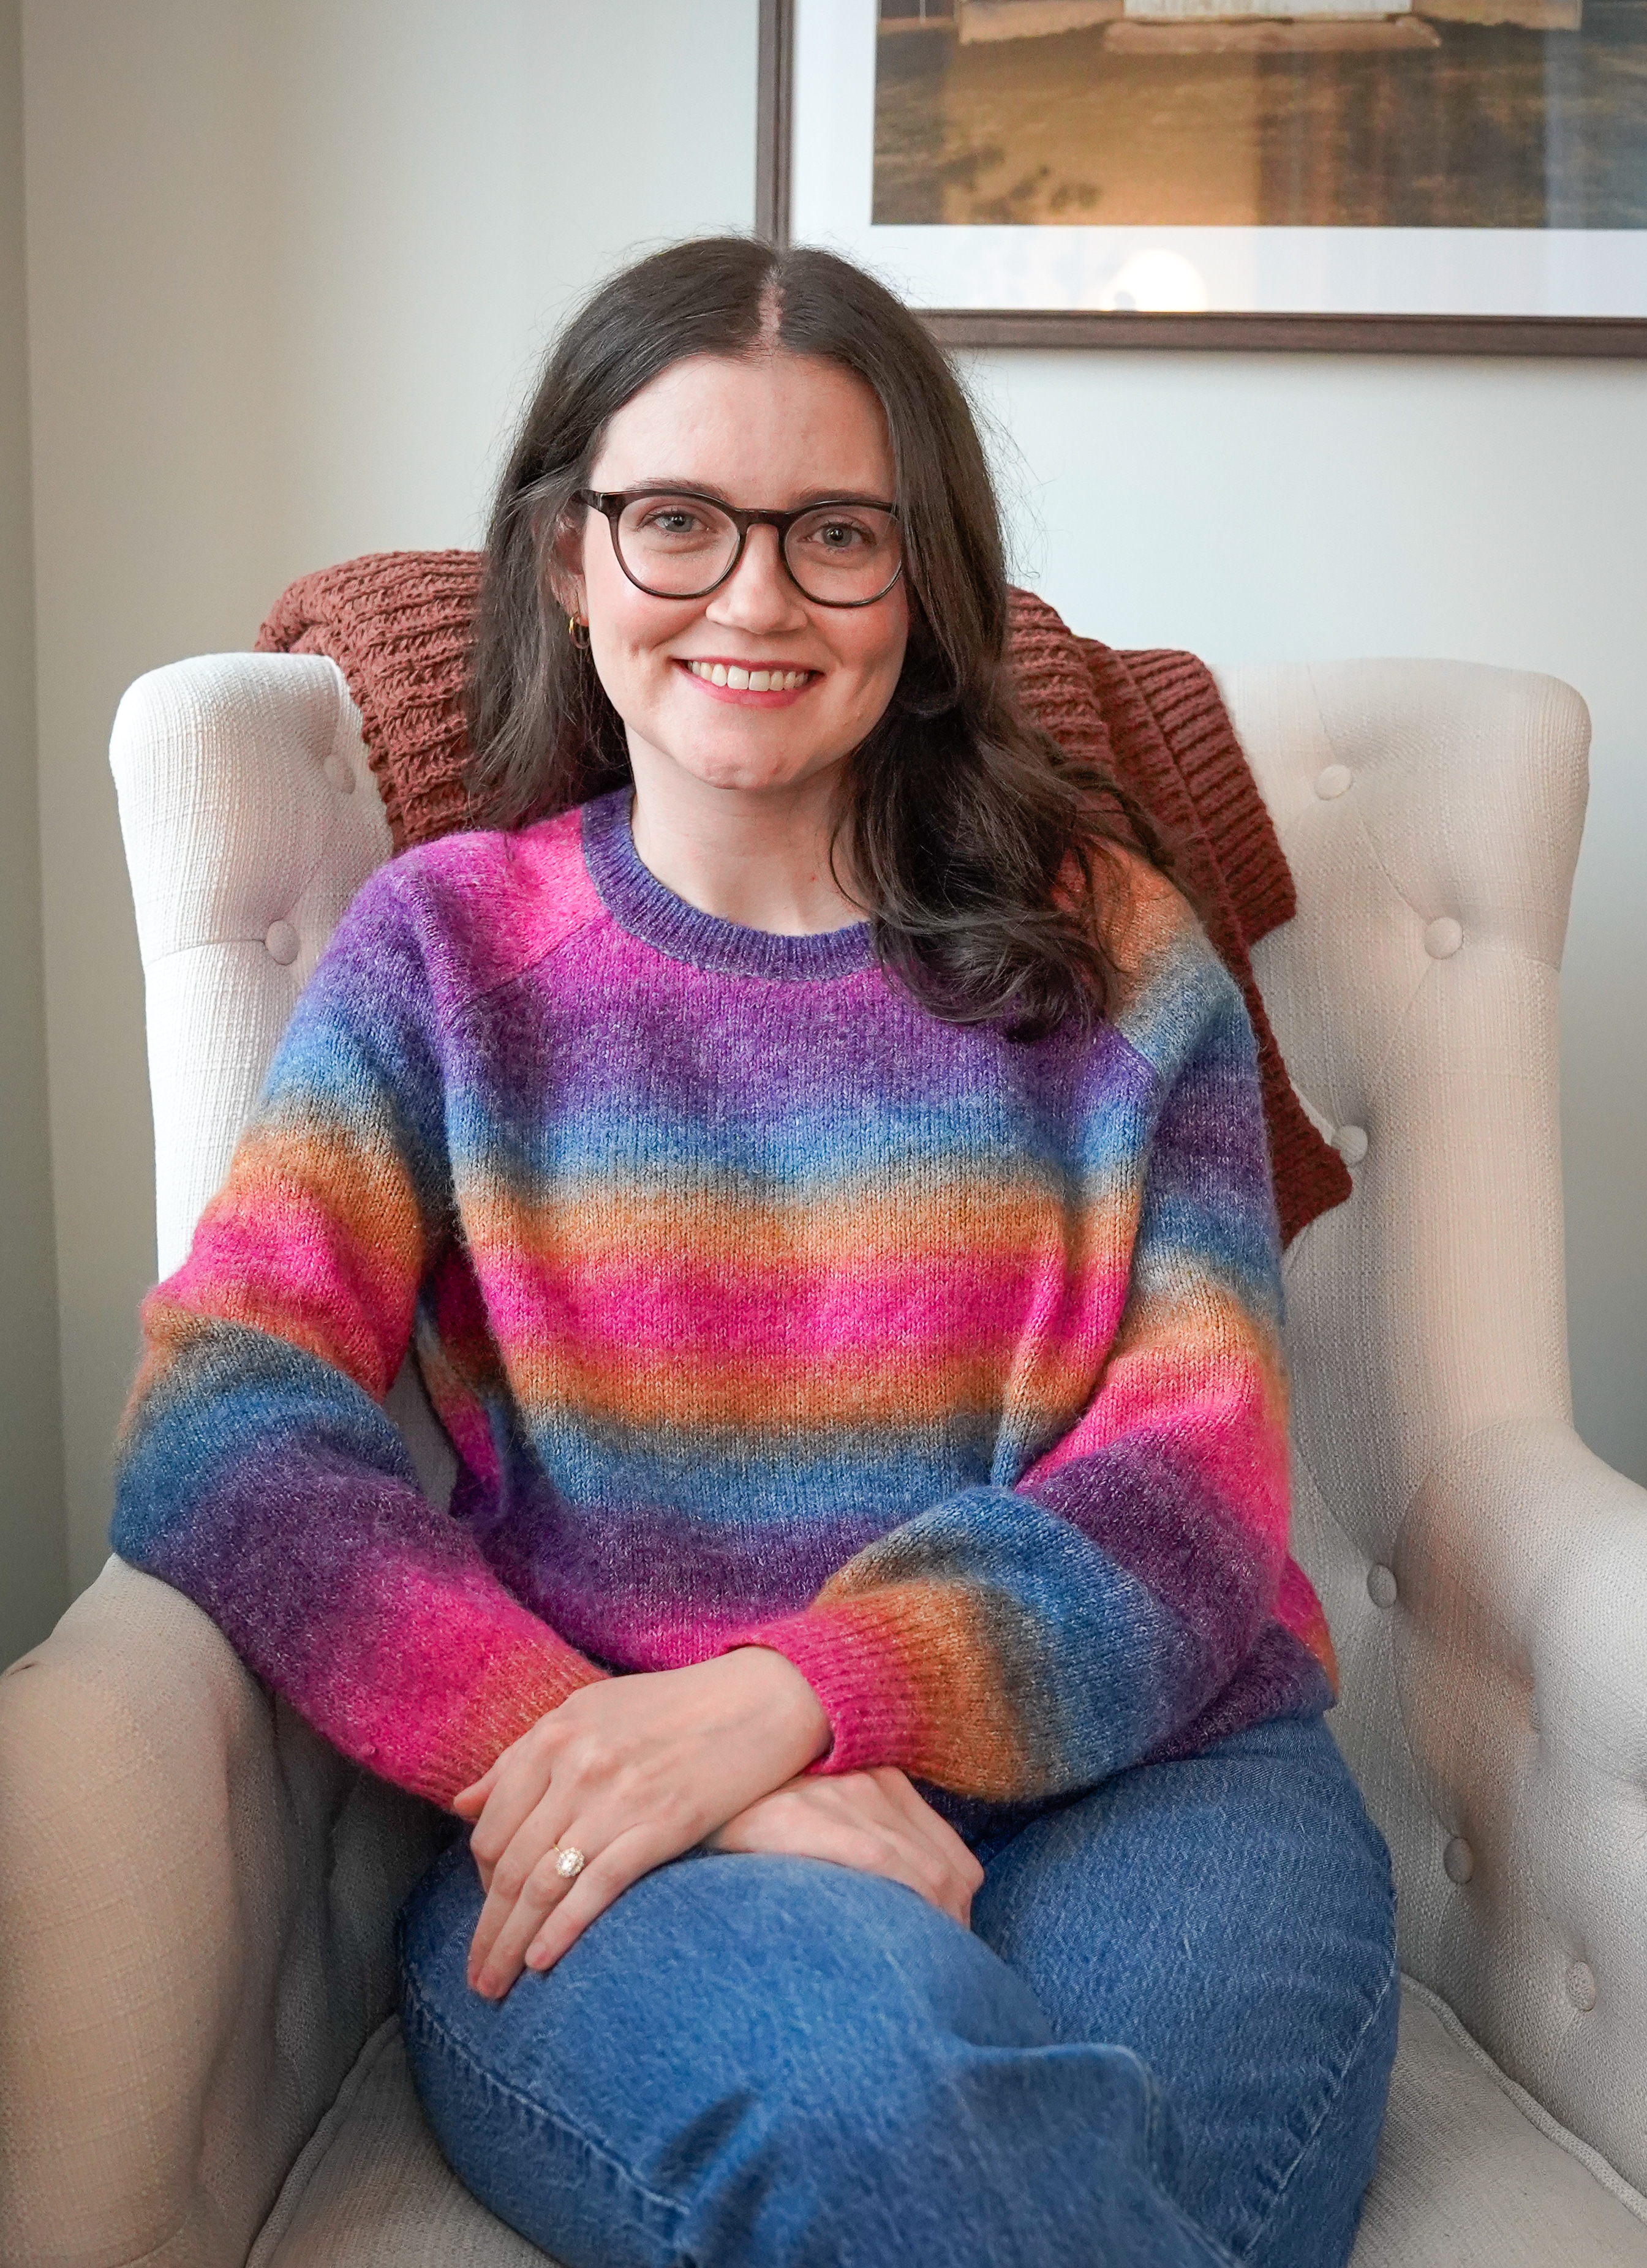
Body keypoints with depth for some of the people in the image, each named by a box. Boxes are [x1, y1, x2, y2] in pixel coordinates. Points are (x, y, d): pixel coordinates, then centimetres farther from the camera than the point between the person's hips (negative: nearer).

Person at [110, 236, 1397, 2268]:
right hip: (611, 1861, 0)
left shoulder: (1105, 946, 10)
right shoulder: (446, 948, 9)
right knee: (866, 2071, -34)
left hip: (1119, 1777, 1)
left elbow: (1195, 1493, -1)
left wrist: (789, 1691, -19)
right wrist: (656, 1771, -20)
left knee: (1155, 2103, -33)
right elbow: (213, 1434, -5)